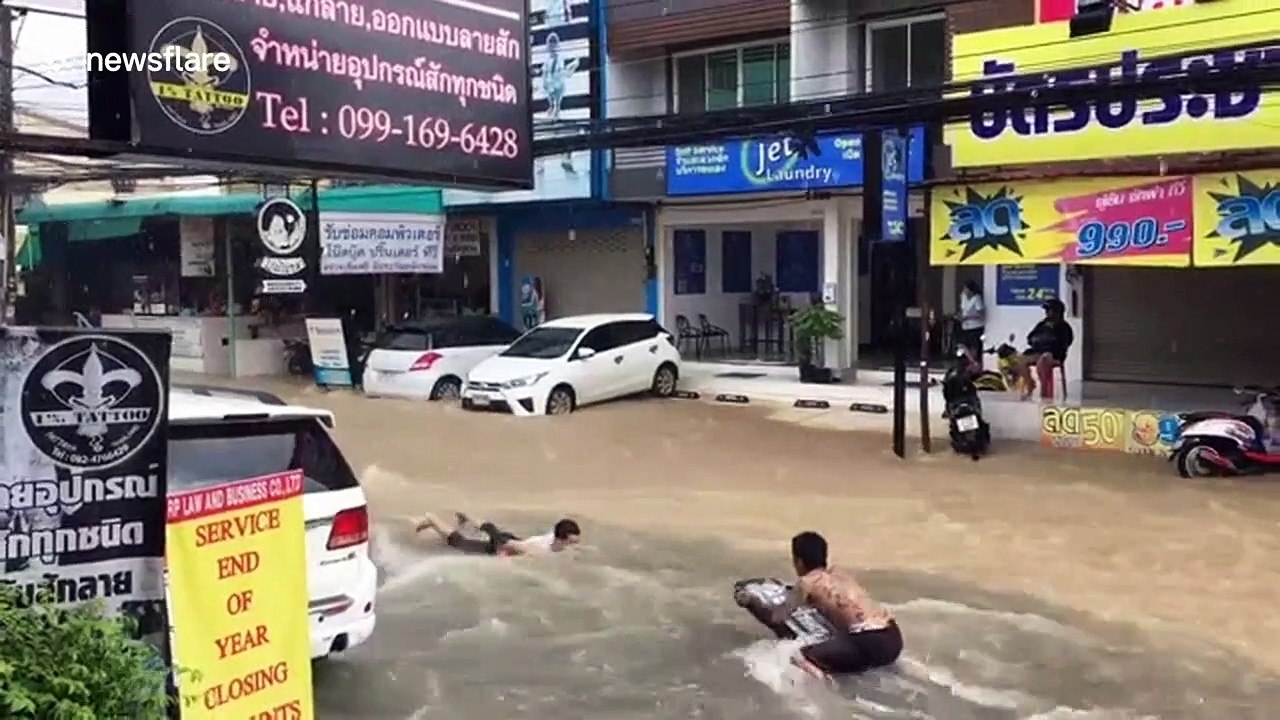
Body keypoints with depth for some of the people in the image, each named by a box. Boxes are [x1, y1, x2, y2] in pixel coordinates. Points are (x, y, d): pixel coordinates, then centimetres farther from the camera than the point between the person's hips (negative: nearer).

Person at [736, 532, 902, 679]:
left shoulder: (807, 582, 1)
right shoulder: (840, 574, 21)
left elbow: (775, 618, 2)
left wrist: (751, 602, 19)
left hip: (870, 644, -7)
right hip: (893, 640, 7)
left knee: (799, 657, -1)